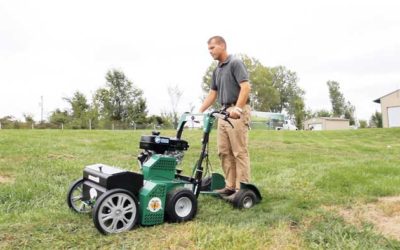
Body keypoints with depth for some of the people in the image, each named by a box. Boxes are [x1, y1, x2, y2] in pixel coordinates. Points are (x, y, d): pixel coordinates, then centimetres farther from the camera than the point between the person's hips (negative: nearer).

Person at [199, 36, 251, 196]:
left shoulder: (235, 63, -7)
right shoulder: (216, 70, 19)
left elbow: (246, 87, -18)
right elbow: (212, 94, 20)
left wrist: (237, 108, -28)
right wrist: (200, 111, 12)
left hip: (238, 113, -9)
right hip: (224, 113, 9)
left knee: (239, 152, -6)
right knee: (224, 152, 7)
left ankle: (242, 188, 0)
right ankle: (231, 186, 14)